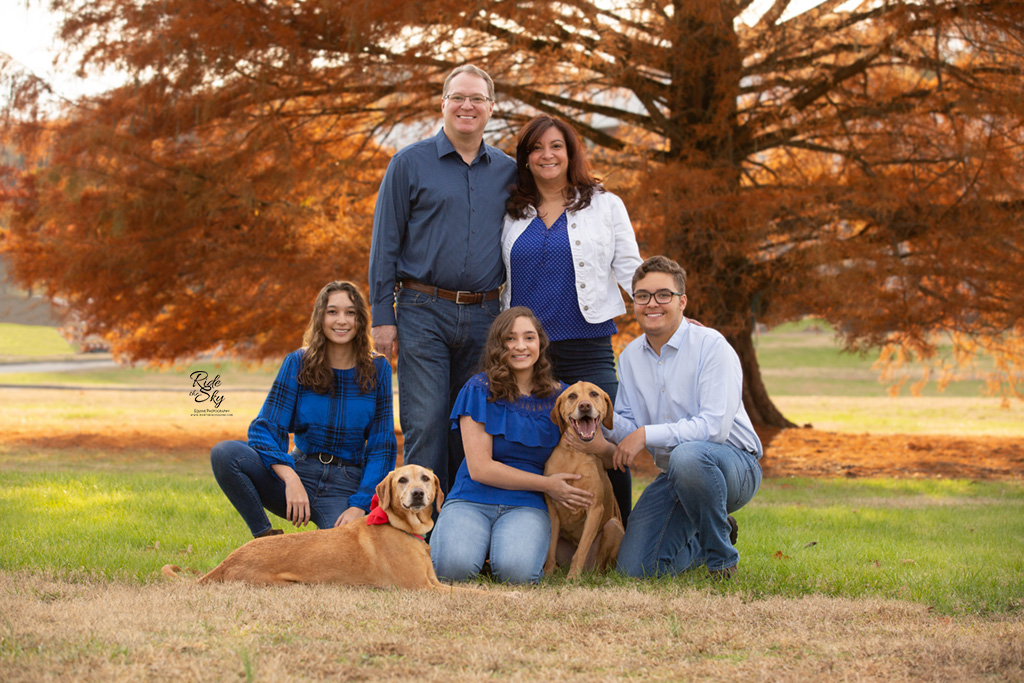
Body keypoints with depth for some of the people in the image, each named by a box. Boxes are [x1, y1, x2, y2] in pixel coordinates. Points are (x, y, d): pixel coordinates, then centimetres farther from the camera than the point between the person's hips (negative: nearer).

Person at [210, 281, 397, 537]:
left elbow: (382, 447, 2)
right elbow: (264, 429, -7)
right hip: (299, 471, 1)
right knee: (224, 453, -26)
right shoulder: (298, 363, -1)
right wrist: (290, 478, -25)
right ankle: (266, 538, -11)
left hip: (346, 486, -1)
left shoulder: (377, 369, 0)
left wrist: (359, 506, -12)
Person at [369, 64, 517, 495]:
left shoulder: (507, 172, 12)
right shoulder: (410, 163, 3)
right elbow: (385, 243, 2)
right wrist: (382, 314, -4)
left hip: (484, 316, 3)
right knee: (426, 424, -7)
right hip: (424, 313, -3)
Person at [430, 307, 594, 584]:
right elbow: (480, 468, -5)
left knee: (516, 571, -32)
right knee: (454, 567, -32)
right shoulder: (480, 389, 0)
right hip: (472, 499, -1)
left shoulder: (559, 396, 9)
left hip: (526, 505, 1)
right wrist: (547, 484, -7)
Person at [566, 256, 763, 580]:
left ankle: (722, 558, -16)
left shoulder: (710, 346, -15)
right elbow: (627, 426, 7)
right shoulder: (629, 357, 7)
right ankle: (704, 540, 22)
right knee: (634, 567, -10)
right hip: (674, 477, 6)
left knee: (687, 455, -40)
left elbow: (715, 427, -24)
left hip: (735, 465, -6)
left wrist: (646, 434, -24)